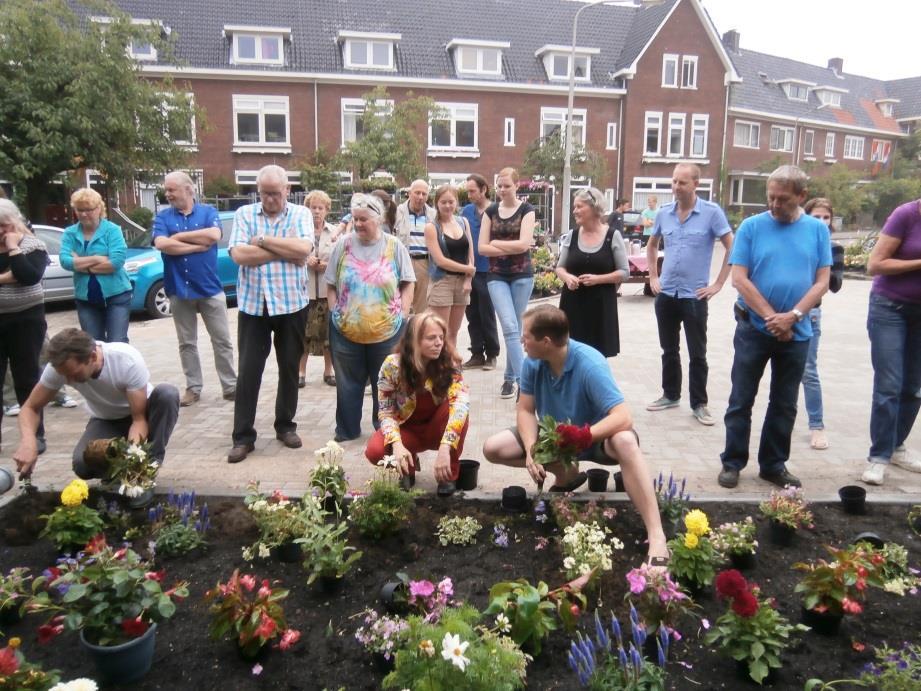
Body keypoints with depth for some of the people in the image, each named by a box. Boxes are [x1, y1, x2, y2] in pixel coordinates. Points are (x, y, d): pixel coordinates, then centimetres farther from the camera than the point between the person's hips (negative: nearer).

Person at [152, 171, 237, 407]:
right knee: (186, 343, 10)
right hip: (179, 290, 2)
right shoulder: (163, 217, 3)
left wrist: (179, 236, -10)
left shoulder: (208, 211, 1)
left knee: (222, 341, 4)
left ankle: (230, 386, 13)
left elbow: (214, 235, -19)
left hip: (210, 288, -1)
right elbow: (161, 244, -15)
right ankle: (193, 387, 20)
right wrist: (198, 246, -13)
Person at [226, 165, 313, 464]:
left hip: (291, 304, 0)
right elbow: (239, 254, -11)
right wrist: (286, 250, -12)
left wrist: (262, 240, -11)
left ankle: (285, 425, 26)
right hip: (253, 304, 0)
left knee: (289, 367, 10)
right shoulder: (244, 214, 4)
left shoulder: (301, 214, 3)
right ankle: (243, 436, 9)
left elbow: (304, 249, -15)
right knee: (248, 370, 1)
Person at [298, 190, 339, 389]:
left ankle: (328, 371, 18)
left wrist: (328, 265, -12)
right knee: (304, 332, 1)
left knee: (328, 332, 5)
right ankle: (301, 372, 13)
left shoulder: (336, 232, 6)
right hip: (305, 288, -1)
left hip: (329, 289, 1)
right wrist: (305, 261, -13)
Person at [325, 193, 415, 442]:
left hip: (387, 330, -1)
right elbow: (331, 285, 7)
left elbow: (407, 284, 3)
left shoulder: (394, 247, 0)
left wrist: (401, 316, -4)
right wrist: (335, 314, -1)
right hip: (346, 330, 1)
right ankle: (347, 429, 26)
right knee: (348, 383, 11)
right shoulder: (342, 245, 3)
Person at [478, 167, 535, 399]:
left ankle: (510, 378, 19)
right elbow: (482, 248, -1)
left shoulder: (526, 210, 0)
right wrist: (512, 248, -10)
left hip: (522, 275, -1)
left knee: (514, 328, 6)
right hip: (497, 276, 1)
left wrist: (496, 243, -7)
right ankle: (522, 378, -11)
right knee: (510, 327, -11)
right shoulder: (490, 211, 7)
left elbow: (524, 244, -14)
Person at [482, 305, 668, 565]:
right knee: (493, 449, -9)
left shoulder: (590, 364, -31)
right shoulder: (533, 363, -15)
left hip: (594, 436, -5)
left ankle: (657, 538, -40)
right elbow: (525, 410, -9)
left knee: (625, 442, -40)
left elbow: (623, 418, -37)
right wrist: (531, 449, -27)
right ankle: (565, 473, 6)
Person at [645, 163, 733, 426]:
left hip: (694, 295, -4)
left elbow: (732, 248, -6)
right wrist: (653, 277, 12)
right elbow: (652, 245, 20)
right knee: (669, 350, 14)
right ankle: (670, 395, 28)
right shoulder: (664, 213, 4)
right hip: (666, 294, 4)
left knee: (697, 354, 3)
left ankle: (699, 404, 14)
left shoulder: (712, 212, -9)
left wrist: (718, 284, -9)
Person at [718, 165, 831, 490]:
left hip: (797, 333, 2)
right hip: (754, 329, -2)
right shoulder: (751, 226, -4)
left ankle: (774, 465, 24)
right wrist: (772, 318, -14)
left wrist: (792, 316, -15)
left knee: (785, 404, 11)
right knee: (741, 401, 4)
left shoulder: (817, 229, 3)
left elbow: (822, 281, -1)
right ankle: (732, 462, 16)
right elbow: (739, 279, -9)